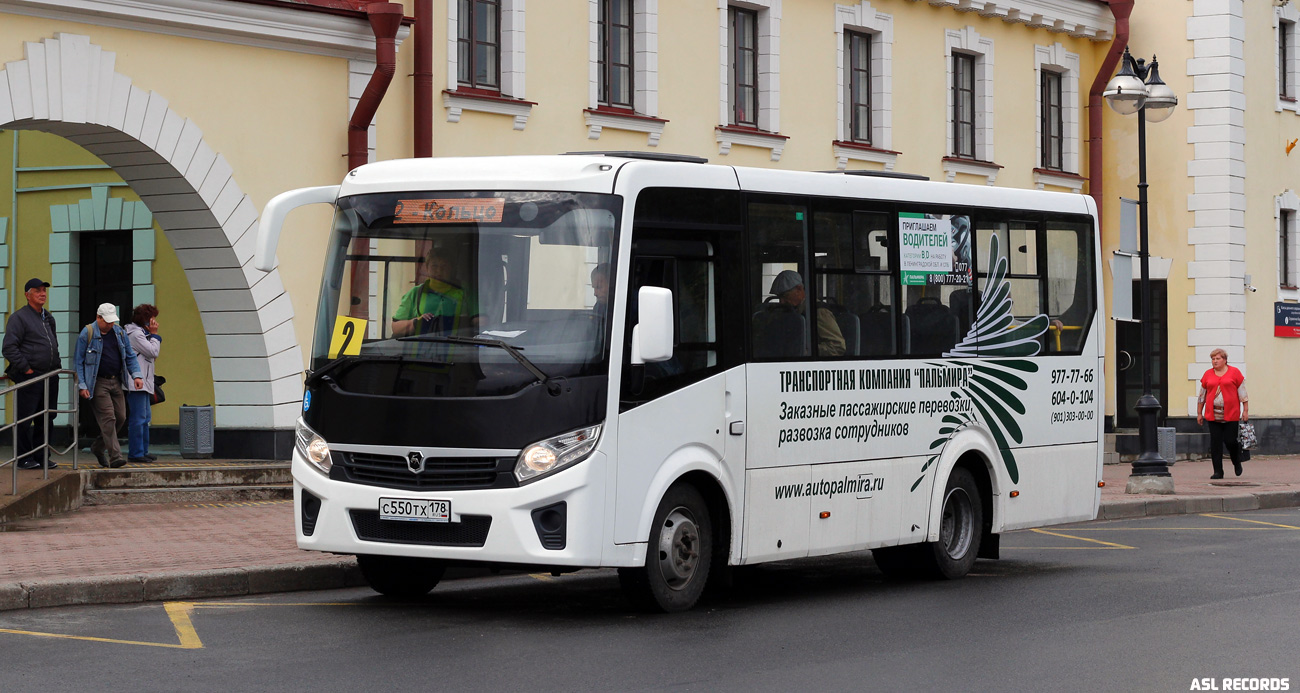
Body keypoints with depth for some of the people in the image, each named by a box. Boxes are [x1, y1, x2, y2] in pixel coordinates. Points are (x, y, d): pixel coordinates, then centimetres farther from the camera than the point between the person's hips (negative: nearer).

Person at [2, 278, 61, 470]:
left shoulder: (48, 318, 19)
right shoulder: (19, 317, -6)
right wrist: (26, 368, -14)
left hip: (50, 378, 7)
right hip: (29, 377, -7)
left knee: (45, 419, 9)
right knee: (24, 419, -5)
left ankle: (42, 456, 16)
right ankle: (24, 458, 1)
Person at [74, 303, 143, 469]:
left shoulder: (119, 332, 10)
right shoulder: (87, 334, -7)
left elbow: (130, 356, 17)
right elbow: (78, 362, -5)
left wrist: (136, 375, 2)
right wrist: (82, 385, -12)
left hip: (116, 382, 6)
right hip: (98, 383, -6)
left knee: (120, 417, 6)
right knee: (108, 418, -12)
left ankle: (98, 447, 25)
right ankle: (115, 456, -13)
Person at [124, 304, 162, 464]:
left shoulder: (141, 333, 22)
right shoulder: (135, 334, -11)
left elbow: (153, 355, 23)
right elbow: (153, 352, -15)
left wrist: (153, 335, 13)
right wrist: (154, 335, -4)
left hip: (143, 383, 11)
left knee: (145, 418, 14)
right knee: (138, 419, -11)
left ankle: (143, 452, 19)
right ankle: (135, 454, -10)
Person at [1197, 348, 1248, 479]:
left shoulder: (1234, 373, 3)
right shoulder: (1208, 375, 9)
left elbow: (1243, 392, 4)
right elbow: (1201, 395, 15)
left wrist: (1245, 410, -1)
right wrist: (1199, 413, 13)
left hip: (1231, 414, -2)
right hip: (1213, 415, 2)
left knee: (1230, 440, -3)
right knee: (1215, 442, -2)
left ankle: (1237, 463, 25)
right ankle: (1218, 471, 2)